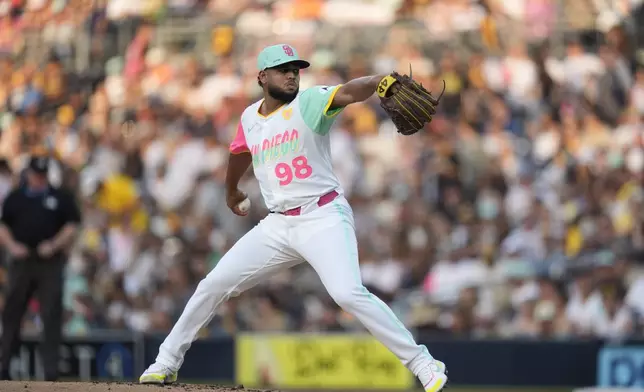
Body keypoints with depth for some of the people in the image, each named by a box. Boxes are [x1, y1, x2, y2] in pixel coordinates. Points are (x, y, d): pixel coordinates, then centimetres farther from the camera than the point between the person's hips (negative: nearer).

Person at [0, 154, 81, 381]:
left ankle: (51, 370, -5)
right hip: (21, 261, 1)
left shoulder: (61, 198, 8)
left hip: (50, 262, -1)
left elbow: (71, 226, 6)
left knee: (52, 316, -5)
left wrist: (54, 245, -9)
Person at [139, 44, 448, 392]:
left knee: (348, 294, -25)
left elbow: (350, 92, -28)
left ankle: (422, 364, -18)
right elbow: (240, 153, 30)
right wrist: (231, 191, 48)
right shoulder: (250, 119, 9)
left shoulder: (310, 102, -8)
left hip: (323, 218, -6)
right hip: (278, 226, 6)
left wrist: (384, 80, -48)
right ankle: (167, 362, 22)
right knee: (213, 285, 6)